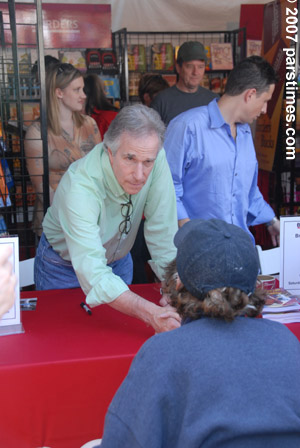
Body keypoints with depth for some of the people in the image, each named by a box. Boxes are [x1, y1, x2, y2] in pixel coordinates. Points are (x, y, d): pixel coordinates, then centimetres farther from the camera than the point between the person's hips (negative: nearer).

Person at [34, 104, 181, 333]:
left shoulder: (157, 161, -26)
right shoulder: (80, 186, -39)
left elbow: (163, 235, -19)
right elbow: (93, 274, -46)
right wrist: (151, 314, -56)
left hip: (118, 261, 4)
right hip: (65, 266, -4)